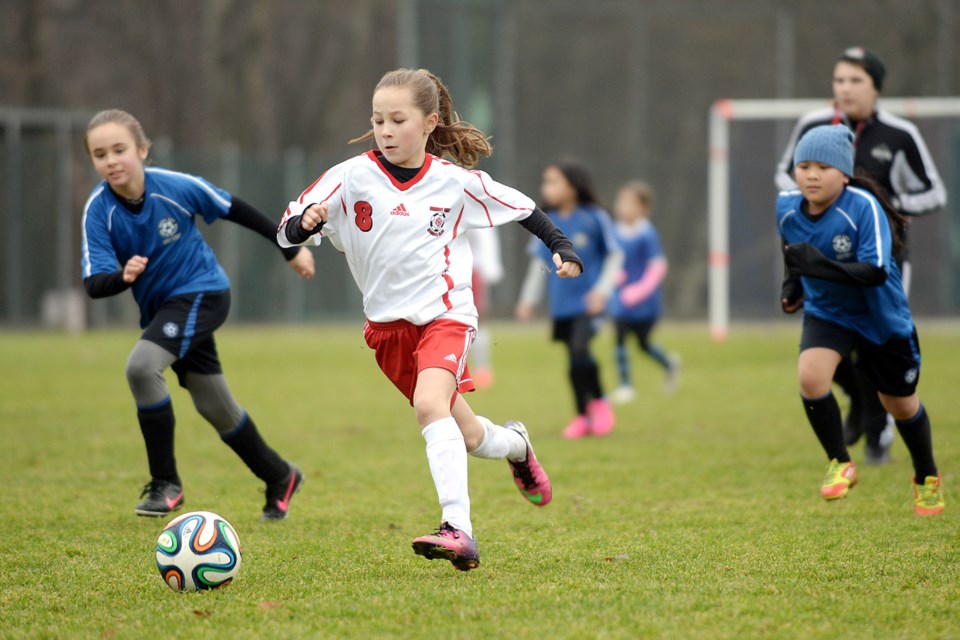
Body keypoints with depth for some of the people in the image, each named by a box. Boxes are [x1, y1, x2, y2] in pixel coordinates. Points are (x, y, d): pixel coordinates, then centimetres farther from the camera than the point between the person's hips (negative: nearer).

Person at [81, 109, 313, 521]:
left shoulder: (176, 187, -20)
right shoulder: (98, 210, -15)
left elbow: (234, 210, -4)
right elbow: (94, 283, -19)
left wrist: (290, 249, 5)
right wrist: (123, 277, -42)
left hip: (201, 293, -5)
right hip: (158, 308, 5)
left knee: (141, 366, -27)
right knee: (215, 409, 14)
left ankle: (166, 484, -16)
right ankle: (280, 479, 36)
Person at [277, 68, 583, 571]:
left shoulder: (454, 181, -3)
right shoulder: (352, 177, -6)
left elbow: (521, 208, 12)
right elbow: (288, 230, -12)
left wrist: (561, 248, 4)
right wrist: (304, 222, -34)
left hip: (445, 313, -3)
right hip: (388, 325, 3)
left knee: (430, 403, -29)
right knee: (466, 436, 11)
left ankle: (458, 530, -37)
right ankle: (515, 446, 47)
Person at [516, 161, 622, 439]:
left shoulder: (594, 218, -7)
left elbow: (614, 256, -1)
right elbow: (539, 262, 13)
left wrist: (602, 290, -9)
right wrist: (528, 299, 8)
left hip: (587, 302, -4)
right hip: (561, 305, 4)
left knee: (580, 348, -20)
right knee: (574, 360, 7)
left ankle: (599, 402, 2)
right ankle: (582, 416, 19)